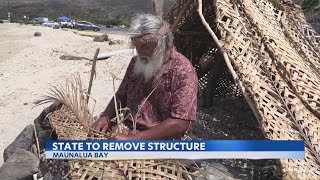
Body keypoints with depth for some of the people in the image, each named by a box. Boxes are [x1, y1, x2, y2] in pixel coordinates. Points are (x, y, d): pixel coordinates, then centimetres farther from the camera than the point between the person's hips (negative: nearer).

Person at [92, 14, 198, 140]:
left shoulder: (183, 71, -16)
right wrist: (105, 116, -5)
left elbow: (180, 123, -22)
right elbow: (121, 96, 16)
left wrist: (133, 139, -25)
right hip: (127, 129, 6)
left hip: (159, 139, -6)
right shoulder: (136, 62, 4)